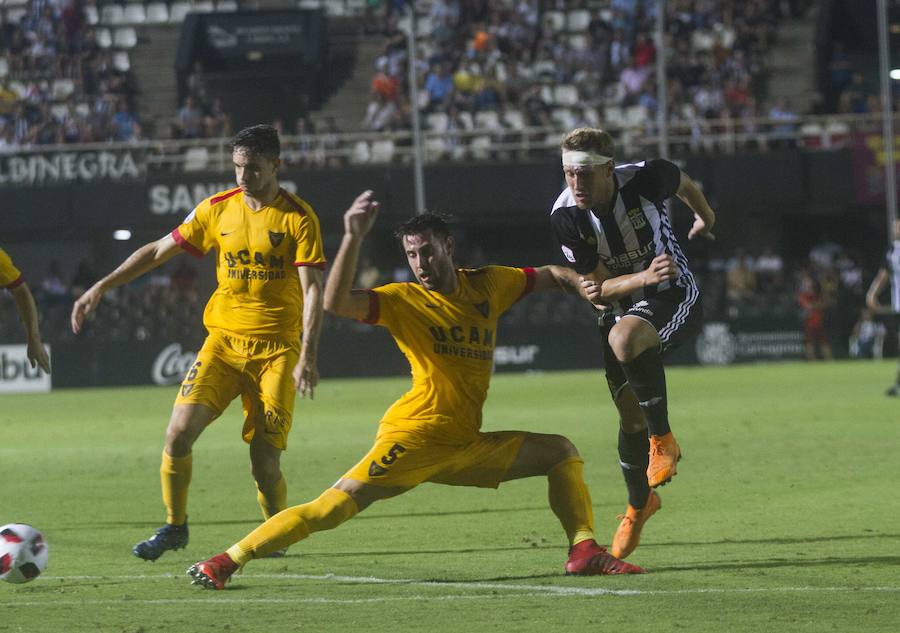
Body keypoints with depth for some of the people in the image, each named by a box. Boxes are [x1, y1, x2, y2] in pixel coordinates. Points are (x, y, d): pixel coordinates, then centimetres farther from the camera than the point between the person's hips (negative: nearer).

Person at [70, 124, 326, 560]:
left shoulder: (298, 218, -7)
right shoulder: (217, 209, 4)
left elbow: (312, 291, -11)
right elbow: (158, 251, 11)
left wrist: (307, 357, -22)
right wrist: (102, 287, 5)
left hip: (275, 349, -3)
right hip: (223, 340, 3)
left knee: (265, 462, -9)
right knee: (179, 432, -14)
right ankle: (174, 527, 5)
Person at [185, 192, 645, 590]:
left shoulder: (487, 285, 9)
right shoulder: (402, 300, -5)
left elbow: (551, 275, 24)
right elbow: (336, 303, -21)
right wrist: (353, 237, -27)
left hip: (468, 445, 6)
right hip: (414, 436, -6)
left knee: (562, 452, 9)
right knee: (332, 508, -19)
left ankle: (584, 551, 2)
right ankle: (226, 561, -18)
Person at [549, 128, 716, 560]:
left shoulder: (645, 179, -23)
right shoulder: (565, 216, -19)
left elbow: (685, 185, 4)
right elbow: (600, 288, -15)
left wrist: (704, 216, 25)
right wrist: (645, 277, -34)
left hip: (672, 297, -3)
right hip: (620, 306, 3)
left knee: (625, 337, -36)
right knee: (630, 415, 5)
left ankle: (663, 439, -18)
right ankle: (639, 505, 31)